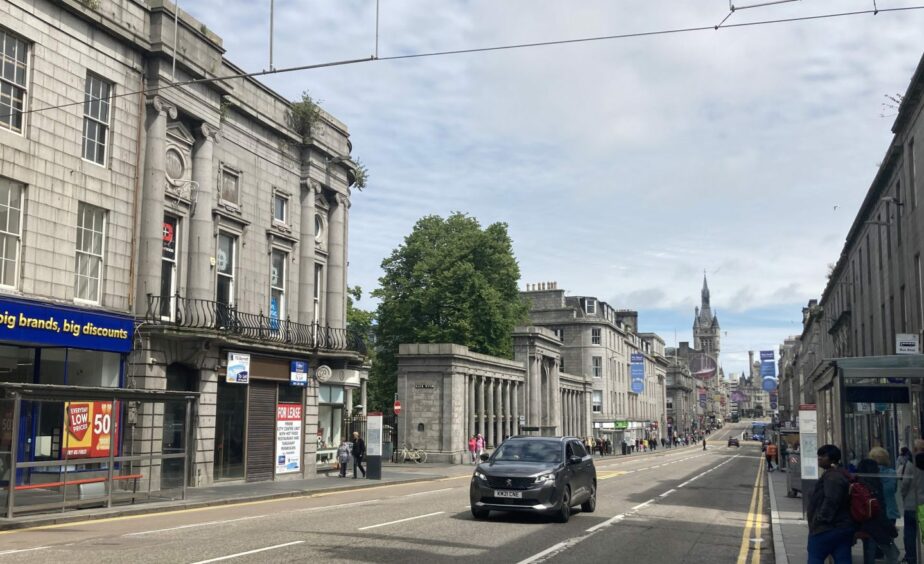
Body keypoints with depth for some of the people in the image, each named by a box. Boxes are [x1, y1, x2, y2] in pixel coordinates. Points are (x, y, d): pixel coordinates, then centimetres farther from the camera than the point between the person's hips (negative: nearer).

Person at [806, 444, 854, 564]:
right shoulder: (841, 475, 19)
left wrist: (822, 519, -21)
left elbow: (831, 501, -25)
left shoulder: (832, 476, -16)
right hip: (844, 527, 10)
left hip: (826, 529, -10)